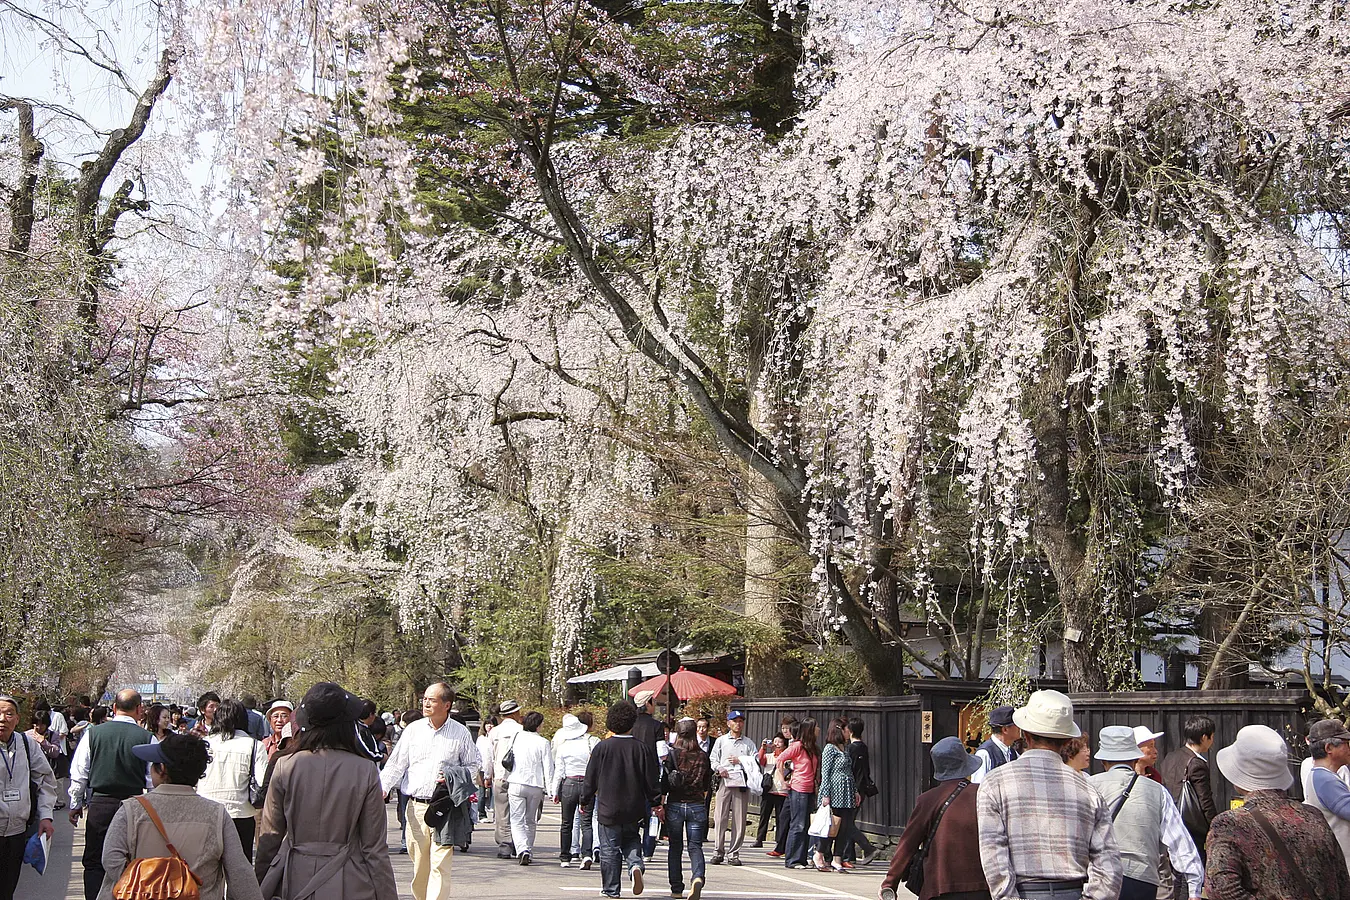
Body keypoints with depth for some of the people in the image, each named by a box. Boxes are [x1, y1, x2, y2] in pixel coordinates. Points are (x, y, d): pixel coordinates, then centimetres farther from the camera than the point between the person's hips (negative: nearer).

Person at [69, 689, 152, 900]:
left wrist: (76, 804, 13)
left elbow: (78, 774, 1)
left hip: (99, 805, 0)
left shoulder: (93, 733, -3)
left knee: (93, 863, 9)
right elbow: (154, 780, -5)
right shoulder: (146, 738, -8)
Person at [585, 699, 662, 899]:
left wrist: (585, 800, 12)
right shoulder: (641, 748, -4)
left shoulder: (602, 747, -7)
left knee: (609, 849, 7)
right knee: (631, 839, 20)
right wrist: (656, 804, 8)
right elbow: (651, 780, -1)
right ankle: (635, 864, -9)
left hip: (608, 808, -2)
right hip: (635, 809, 2)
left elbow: (591, 778, -1)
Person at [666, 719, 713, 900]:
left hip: (675, 805, -1)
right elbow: (707, 786, 10)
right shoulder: (703, 756, 2)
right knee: (695, 846, 1)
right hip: (697, 806, 1)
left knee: (675, 847, 11)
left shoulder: (672, 753, -4)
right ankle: (698, 877, -25)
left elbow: (664, 781, -6)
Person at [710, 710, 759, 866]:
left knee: (739, 819, -2)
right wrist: (719, 768, -9)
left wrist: (740, 761, -5)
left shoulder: (748, 743, 16)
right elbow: (713, 759, 10)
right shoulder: (721, 741, 16)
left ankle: (734, 853, 3)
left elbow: (755, 762, 8)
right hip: (724, 782, -1)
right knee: (721, 817, -6)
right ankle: (718, 852, 0)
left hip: (742, 783, 1)